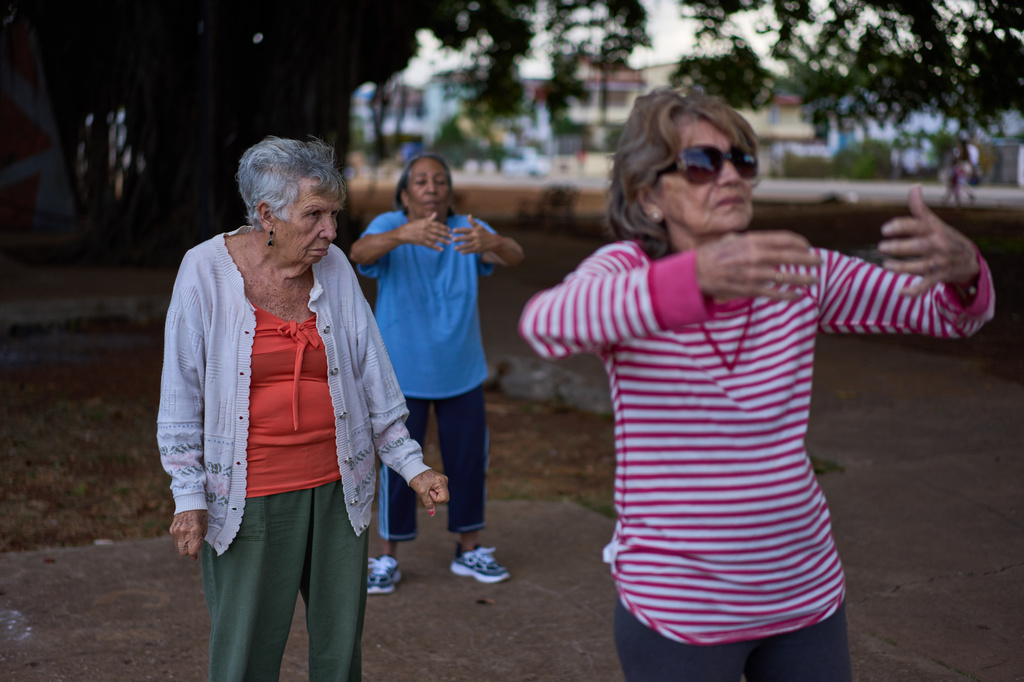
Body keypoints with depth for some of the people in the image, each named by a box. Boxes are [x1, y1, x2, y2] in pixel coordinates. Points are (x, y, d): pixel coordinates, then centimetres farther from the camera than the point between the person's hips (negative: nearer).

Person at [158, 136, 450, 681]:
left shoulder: (334, 268, 0)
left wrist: (413, 467, 5)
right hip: (248, 499, -3)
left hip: (337, 490, 3)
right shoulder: (207, 270, -8)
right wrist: (189, 497, -6)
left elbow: (371, 376, 7)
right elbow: (182, 393, -4)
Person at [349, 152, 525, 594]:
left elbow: (514, 256, -25)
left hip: (462, 373, 3)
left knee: (469, 461, 11)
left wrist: (492, 243, -49)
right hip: (403, 374, -3)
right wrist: (404, 234, -55)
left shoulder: (468, 230, -7)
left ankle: (469, 552, 29)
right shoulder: (389, 227, -12)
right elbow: (359, 252, -34)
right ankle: (387, 558, 18)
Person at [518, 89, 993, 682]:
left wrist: (960, 264, -28)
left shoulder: (796, 273, -3)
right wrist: (697, 277, -51)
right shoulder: (627, 269, -13)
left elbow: (948, 311, -3)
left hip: (806, 590, 4)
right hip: (678, 606, -4)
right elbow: (548, 323, -35)